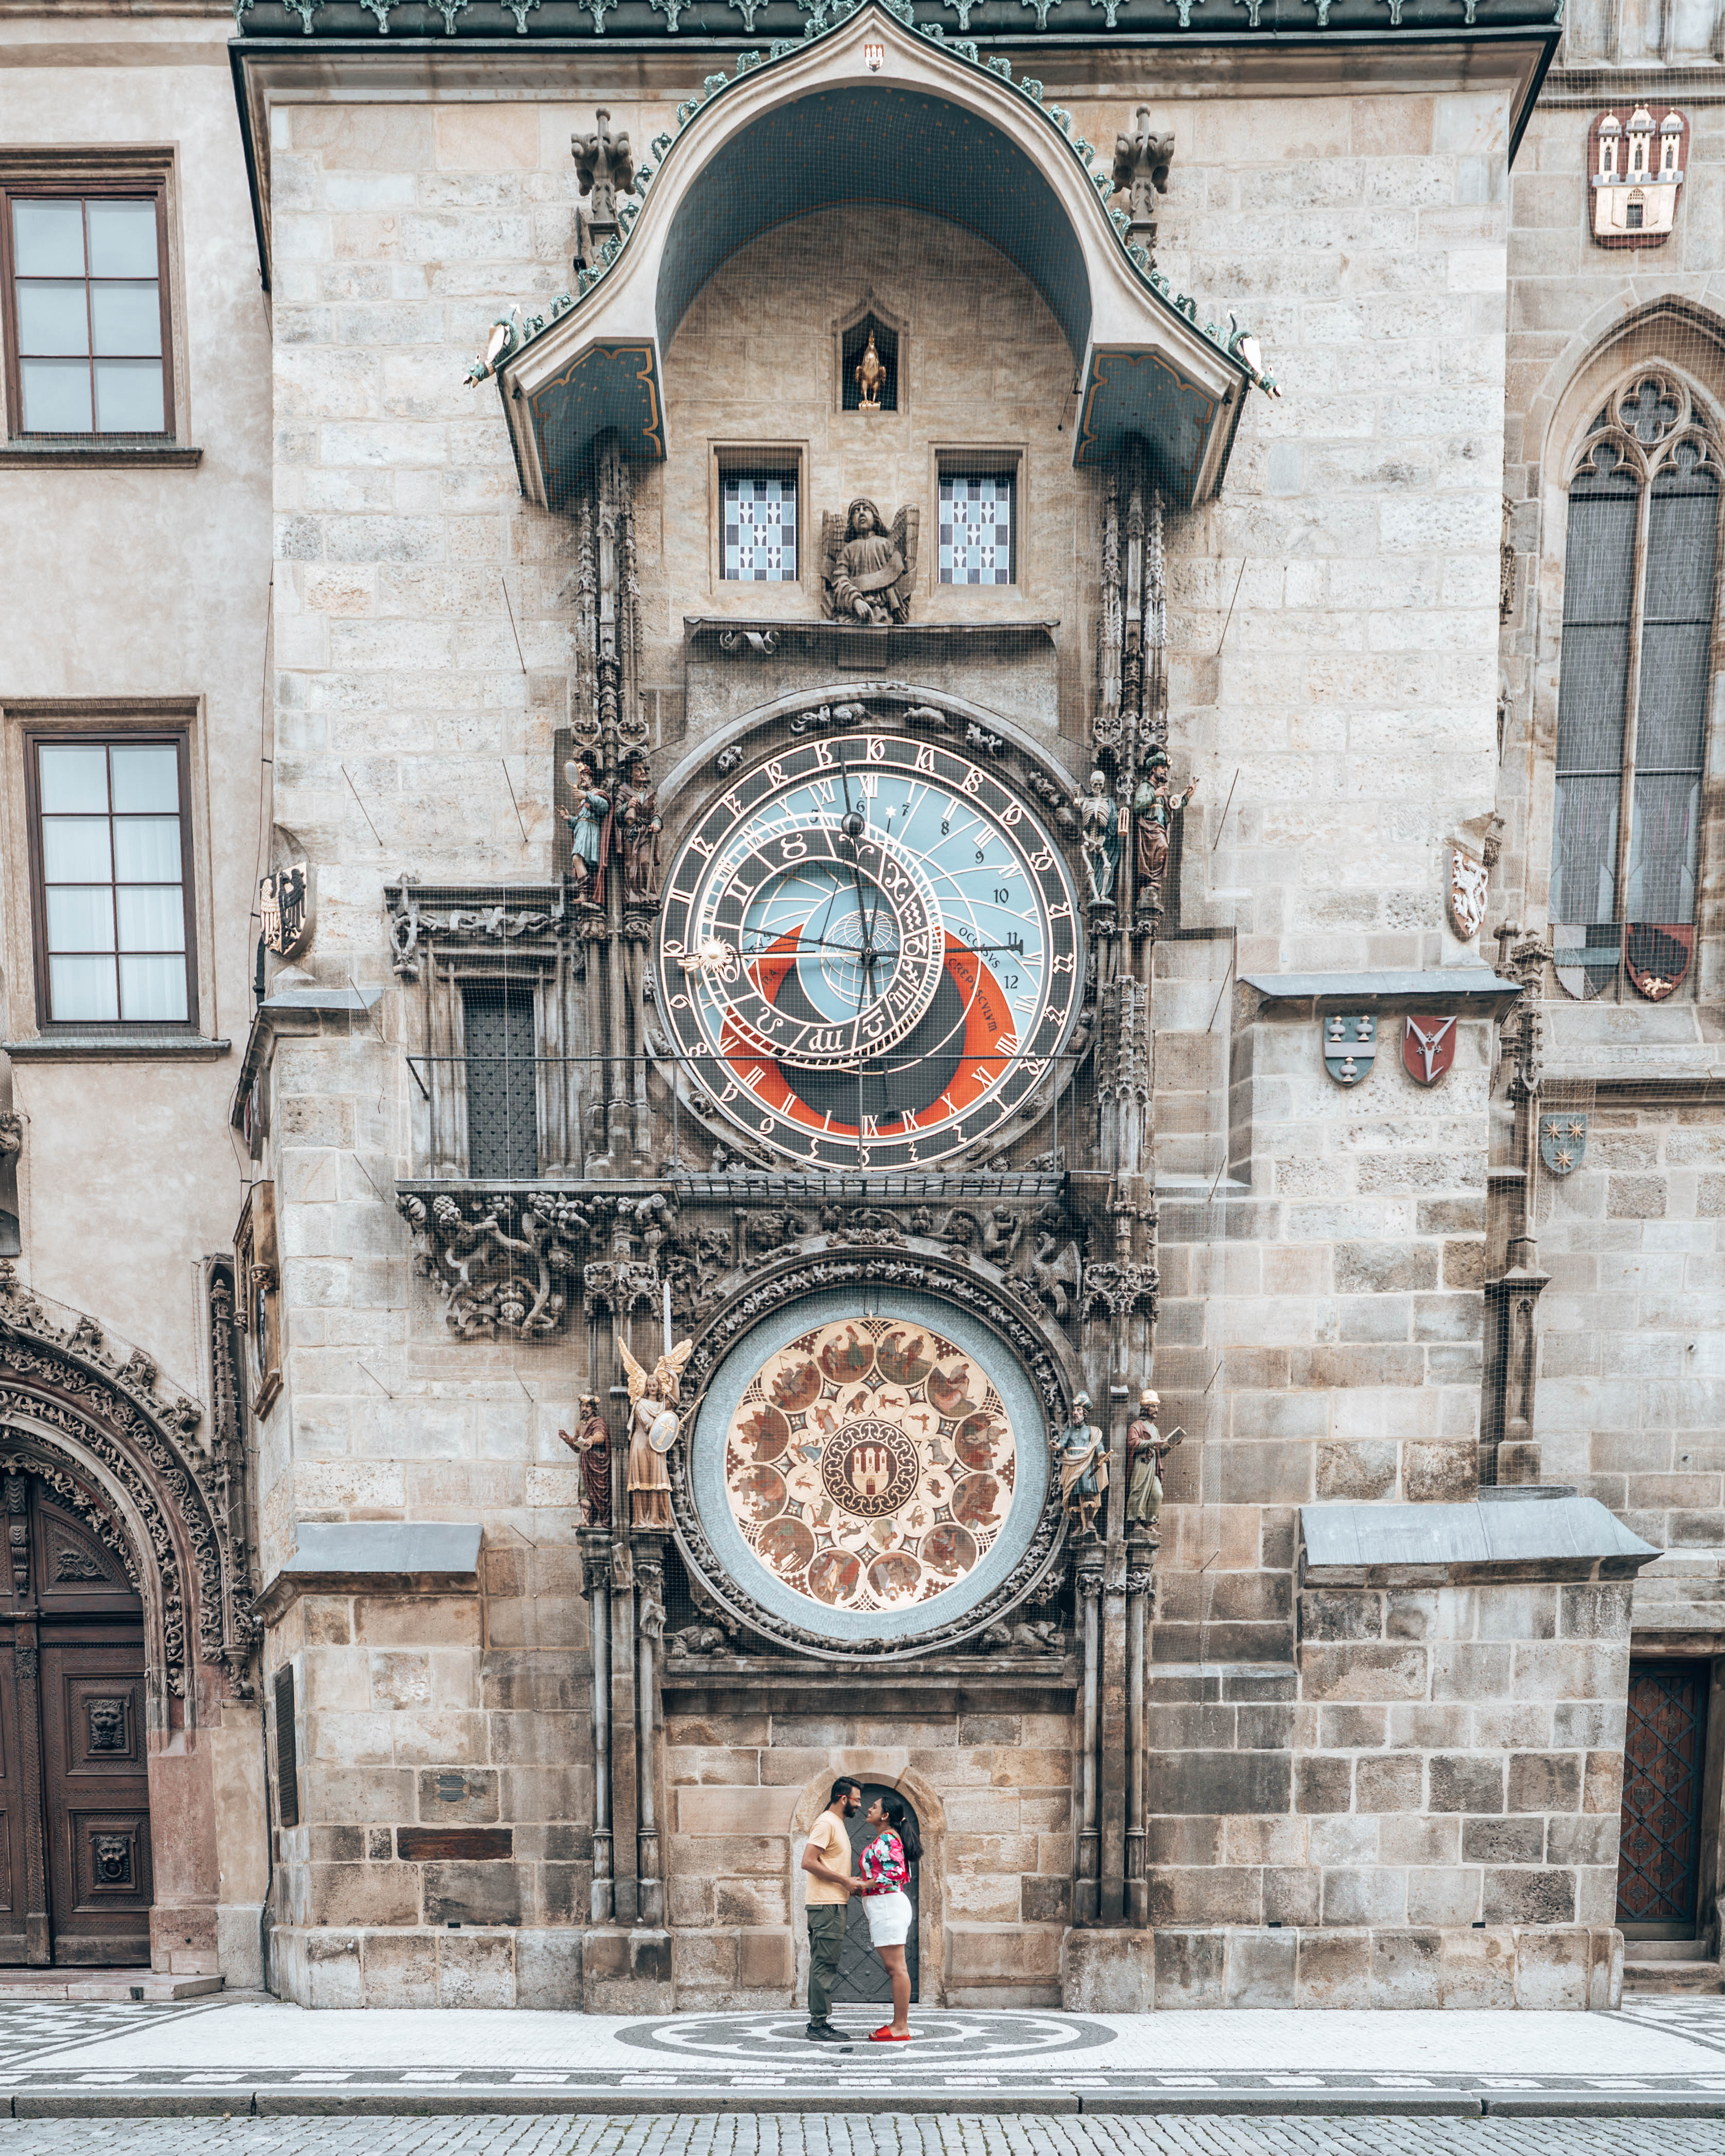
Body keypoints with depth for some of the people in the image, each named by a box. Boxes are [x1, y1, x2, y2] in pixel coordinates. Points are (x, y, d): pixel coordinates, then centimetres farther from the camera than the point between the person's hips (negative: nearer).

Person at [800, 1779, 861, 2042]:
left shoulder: (837, 1824, 19)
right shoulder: (826, 1823, -12)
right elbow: (808, 1862, -20)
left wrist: (850, 1884, 10)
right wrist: (845, 1881, -17)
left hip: (835, 1904, 10)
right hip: (827, 1904, -10)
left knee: (823, 1965, 12)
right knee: (824, 1964, -8)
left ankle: (817, 2022, 16)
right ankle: (819, 2025, -7)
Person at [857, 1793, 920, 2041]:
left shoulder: (887, 1839, -12)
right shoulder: (887, 1838, 18)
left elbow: (897, 1872, -23)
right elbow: (900, 1872, 22)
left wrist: (866, 1884, -16)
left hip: (888, 1906, -11)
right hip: (886, 1907, 11)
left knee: (896, 1968, -9)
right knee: (894, 1968, 10)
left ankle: (900, 2028, -8)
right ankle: (899, 2024, 13)